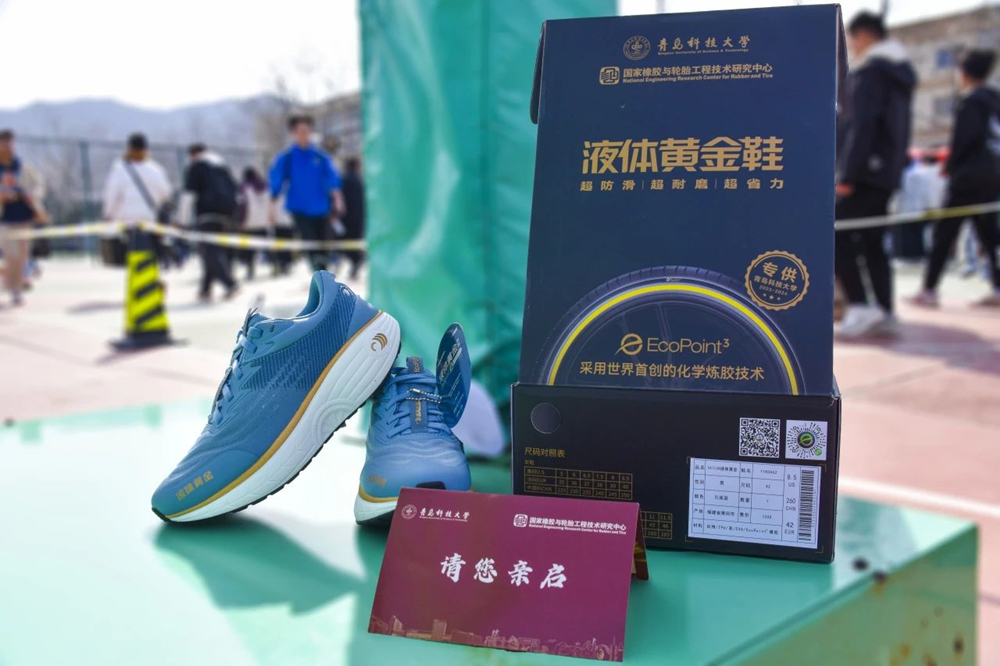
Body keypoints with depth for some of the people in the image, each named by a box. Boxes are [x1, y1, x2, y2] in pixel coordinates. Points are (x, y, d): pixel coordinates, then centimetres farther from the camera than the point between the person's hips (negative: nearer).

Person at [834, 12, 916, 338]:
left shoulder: (869, 71, -10)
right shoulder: (900, 72, 20)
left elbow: (862, 126, -19)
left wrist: (847, 175, -20)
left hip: (866, 172, -9)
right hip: (887, 173, 9)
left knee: (837, 238, -9)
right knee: (872, 243, 11)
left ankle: (860, 307, -17)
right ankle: (884, 312, 10)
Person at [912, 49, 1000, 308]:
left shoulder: (971, 101, -10)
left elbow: (964, 138, -18)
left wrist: (950, 165, -4)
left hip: (969, 177, -8)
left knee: (944, 232, -4)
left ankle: (929, 290, -3)